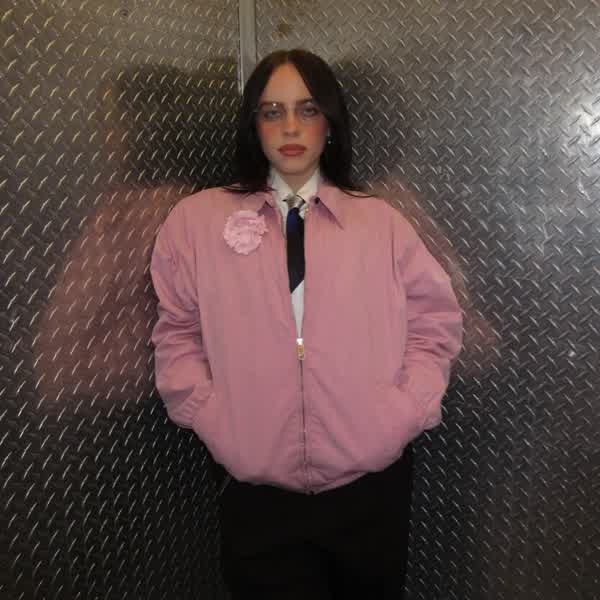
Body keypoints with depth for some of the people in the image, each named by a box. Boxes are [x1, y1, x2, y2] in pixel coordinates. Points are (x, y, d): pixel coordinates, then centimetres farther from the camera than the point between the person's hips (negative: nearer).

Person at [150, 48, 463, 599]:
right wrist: (210, 415, -5)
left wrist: (407, 410, -5)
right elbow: (178, 333, 5)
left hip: (371, 489, 2)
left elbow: (435, 320, 6)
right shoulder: (197, 220, 2)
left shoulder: (382, 222, 3)